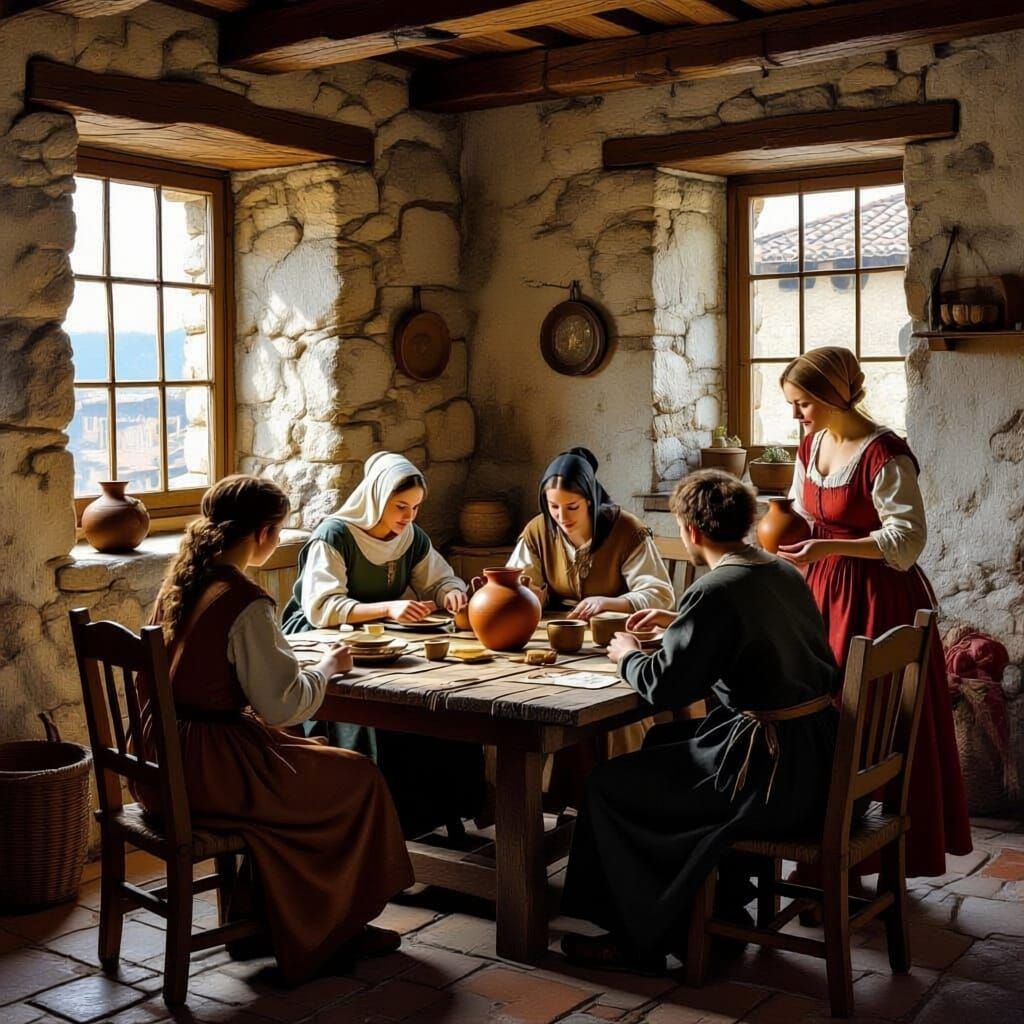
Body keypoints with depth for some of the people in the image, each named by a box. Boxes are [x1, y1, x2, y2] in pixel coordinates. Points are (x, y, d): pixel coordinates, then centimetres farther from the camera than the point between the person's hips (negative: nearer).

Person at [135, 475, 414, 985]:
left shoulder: (177, 584, 6)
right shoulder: (245, 602, -20)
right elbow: (281, 704, -18)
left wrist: (303, 663, 15)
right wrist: (327, 667, 0)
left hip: (162, 762, 9)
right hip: (207, 769, -9)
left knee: (311, 759, 26)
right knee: (357, 778, 7)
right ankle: (333, 929, 23)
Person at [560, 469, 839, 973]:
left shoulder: (715, 591, -18)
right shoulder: (785, 573, 9)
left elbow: (664, 685, -16)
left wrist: (628, 655, 4)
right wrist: (679, 623, 28)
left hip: (772, 770, -9)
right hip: (817, 753, 9)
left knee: (609, 786, 3)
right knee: (662, 743, 28)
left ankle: (641, 939, 17)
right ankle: (722, 904, 32)